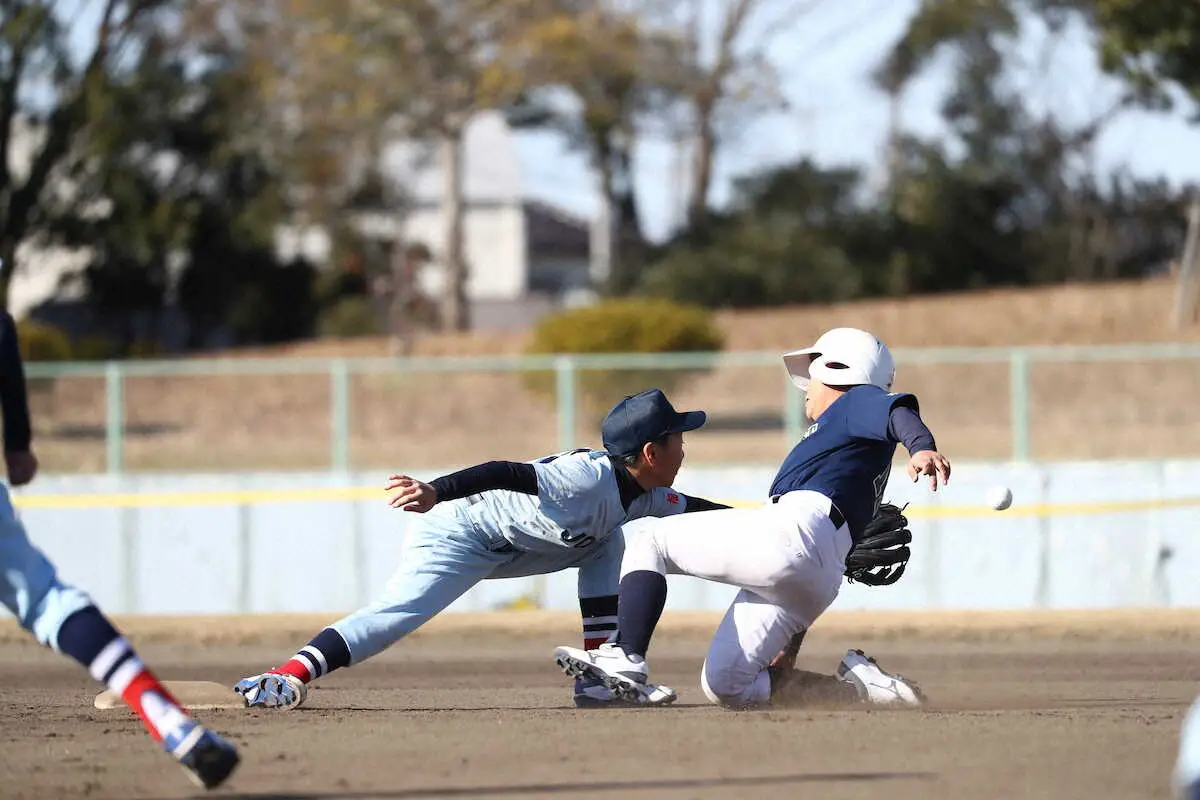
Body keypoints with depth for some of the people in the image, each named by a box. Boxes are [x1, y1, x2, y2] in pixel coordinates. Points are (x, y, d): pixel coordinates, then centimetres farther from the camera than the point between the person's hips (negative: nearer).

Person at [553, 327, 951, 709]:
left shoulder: (857, 403, 12)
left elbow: (897, 410, -14)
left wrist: (921, 446, -38)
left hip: (790, 534, -9)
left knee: (650, 542, 2)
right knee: (723, 686, 6)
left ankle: (626, 657, -19)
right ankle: (857, 685, -5)